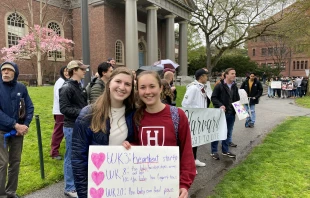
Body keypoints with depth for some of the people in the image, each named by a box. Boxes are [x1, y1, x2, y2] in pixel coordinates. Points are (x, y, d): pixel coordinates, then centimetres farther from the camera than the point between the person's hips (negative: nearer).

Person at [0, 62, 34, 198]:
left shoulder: (21, 88, 0)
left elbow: (29, 107, 3)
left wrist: (25, 125, -9)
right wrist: (15, 125, -20)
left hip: (19, 131, 3)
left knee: (15, 162, 11)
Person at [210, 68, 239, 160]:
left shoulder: (235, 87, 10)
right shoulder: (219, 86, -10)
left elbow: (237, 99, 21)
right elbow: (213, 98, -10)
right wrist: (220, 105, -23)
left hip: (231, 113, 6)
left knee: (228, 133, 13)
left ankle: (225, 150, 27)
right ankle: (214, 151, 13)